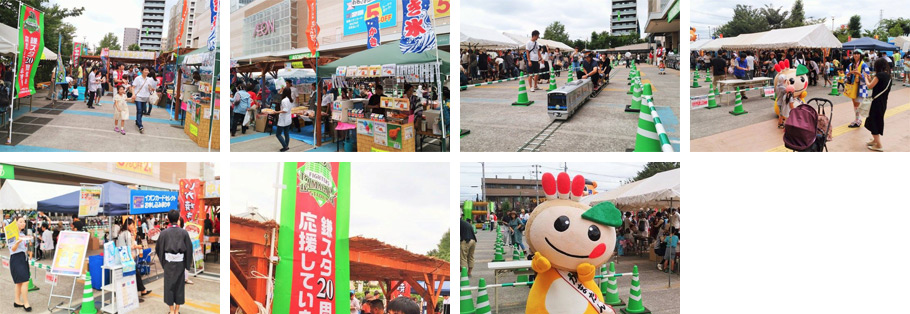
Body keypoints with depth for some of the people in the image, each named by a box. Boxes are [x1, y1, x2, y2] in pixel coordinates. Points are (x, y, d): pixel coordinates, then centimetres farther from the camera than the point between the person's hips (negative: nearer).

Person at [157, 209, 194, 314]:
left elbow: (158, 248, 1)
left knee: (169, 285, 9)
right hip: (180, 263, 1)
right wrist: (188, 265, 5)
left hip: (168, 262, -1)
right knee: (180, 285, 11)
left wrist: (162, 262, 17)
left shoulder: (164, 233, -6)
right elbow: (189, 248, -3)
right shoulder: (184, 233, -5)